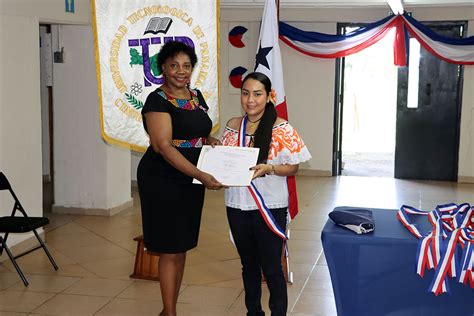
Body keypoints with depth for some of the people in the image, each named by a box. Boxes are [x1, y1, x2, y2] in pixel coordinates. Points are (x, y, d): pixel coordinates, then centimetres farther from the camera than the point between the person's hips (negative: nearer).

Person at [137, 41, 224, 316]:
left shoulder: (197, 96, 10)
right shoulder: (158, 100, -13)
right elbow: (163, 146, -22)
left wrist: (211, 141, -2)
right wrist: (201, 175, -29)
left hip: (190, 181, 7)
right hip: (163, 181, -7)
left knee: (182, 247, 13)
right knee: (170, 250, -1)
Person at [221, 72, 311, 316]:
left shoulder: (281, 129, -9)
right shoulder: (232, 126, 4)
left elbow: (292, 167, -7)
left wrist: (268, 169, -23)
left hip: (269, 206, -4)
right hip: (237, 204, 5)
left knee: (271, 267, 4)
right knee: (248, 264, 19)